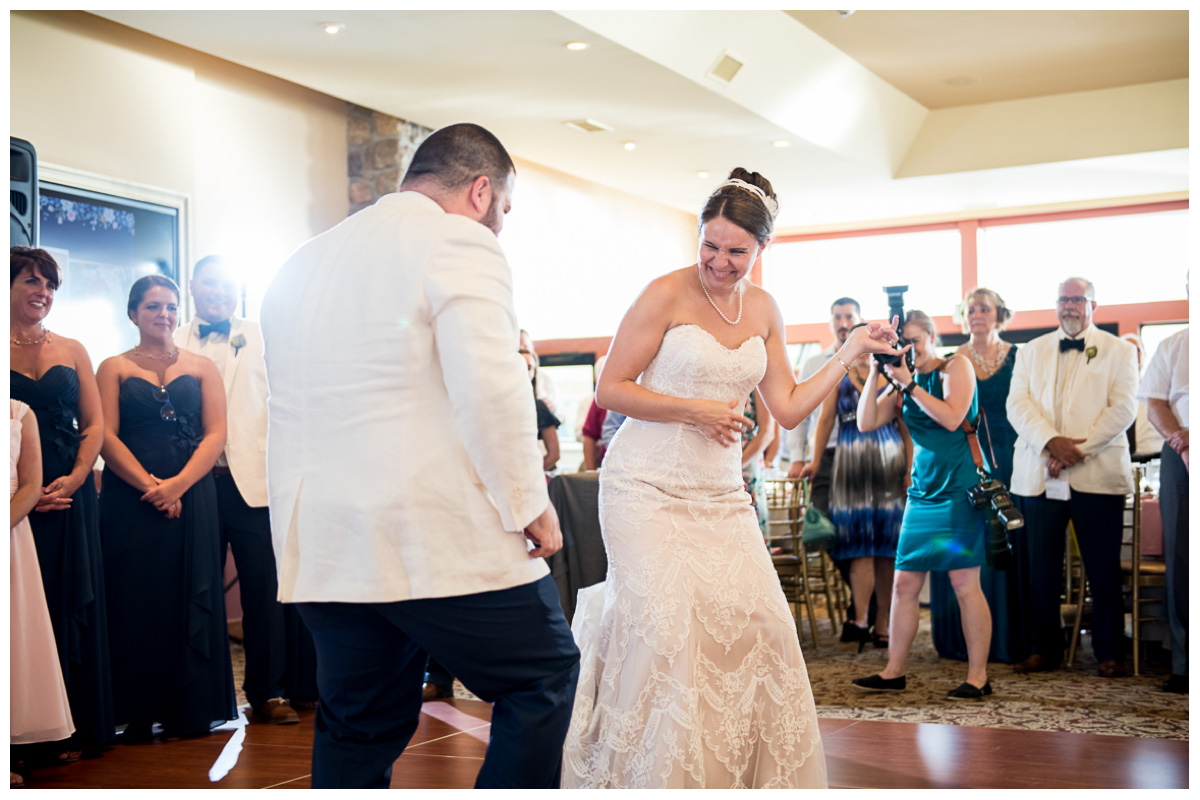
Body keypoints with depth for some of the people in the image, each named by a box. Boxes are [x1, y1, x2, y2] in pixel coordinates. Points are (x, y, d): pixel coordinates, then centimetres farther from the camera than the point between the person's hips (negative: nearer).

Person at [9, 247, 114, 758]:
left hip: (70, 494, 3)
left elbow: (94, 424, 9)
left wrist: (74, 479, -7)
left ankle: (74, 726, 15)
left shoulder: (72, 351, 12)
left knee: (73, 604, 6)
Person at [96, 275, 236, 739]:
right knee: (137, 601, -2)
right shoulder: (114, 369, 9)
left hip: (192, 497, 1)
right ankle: (138, 715, 6)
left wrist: (177, 484, -13)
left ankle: (192, 711, 7)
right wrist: (149, 485, -15)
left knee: (190, 600, 0)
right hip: (130, 501, -1)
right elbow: (106, 436, -2)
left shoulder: (202, 368, 12)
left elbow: (216, 434, 2)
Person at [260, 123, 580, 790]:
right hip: (441, 535, -7)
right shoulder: (459, 241, -5)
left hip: (319, 542, 8)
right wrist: (529, 503, -10)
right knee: (544, 674, 8)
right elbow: (490, 385, -18)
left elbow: (285, 405, 21)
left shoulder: (303, 261, 19)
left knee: (356, 728, 15)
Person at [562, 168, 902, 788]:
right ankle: (652, 775, 4)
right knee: (664, 627, -14)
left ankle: (749, 771, 14)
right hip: (648, 487, -5)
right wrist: (694, 410, -16)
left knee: (755, 620, -3)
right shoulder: (667, 295, -8)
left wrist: (852, 351, 6)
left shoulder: (763, 311, 9)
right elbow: (610, 390, -8)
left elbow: (787, 409, 10)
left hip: (720, 493, 5)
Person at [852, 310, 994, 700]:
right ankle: (894, 672, 12)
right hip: (923, 489, 6)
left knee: (964, 583, -6)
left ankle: (978, 676, 2)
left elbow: (951, 418, -16)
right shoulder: (902, 383, 13)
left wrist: (910, 384, -16)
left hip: (960, 486, -6)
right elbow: (866, 422, 5)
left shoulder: (955, 367, -2)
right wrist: (875, 374, -4)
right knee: (904, 583, 4)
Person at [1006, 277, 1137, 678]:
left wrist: (1078, 450, -13)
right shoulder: (1031, 351, 16)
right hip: (1038, 476, 2)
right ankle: (1043, 649, 13)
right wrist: (1051, 442, -14)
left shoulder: (1119, 351, 9)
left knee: (1103, 569, 1)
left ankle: (1110, 653, 11)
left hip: (1097, 475, -2)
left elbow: (1123, 408, -2)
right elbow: (1018, 404, 4)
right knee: (1038, 567, 3)